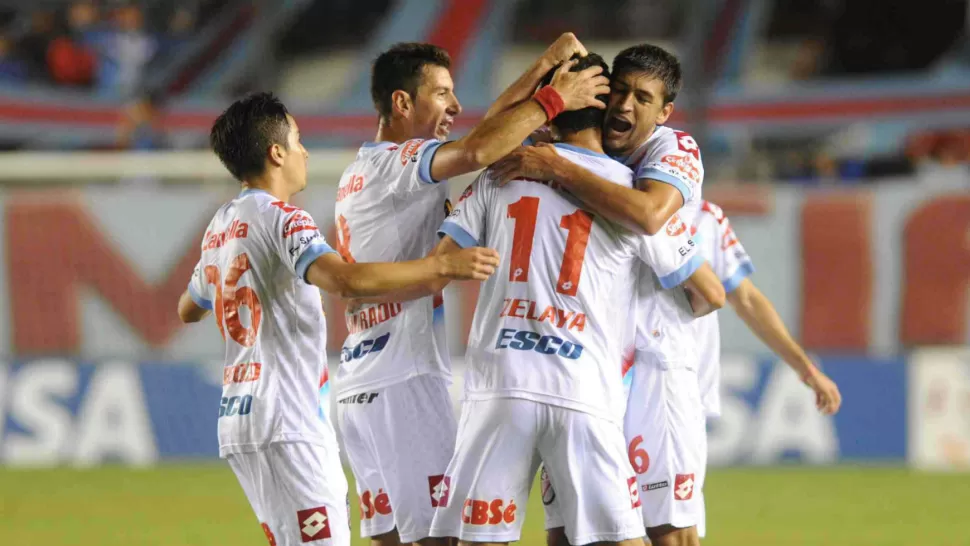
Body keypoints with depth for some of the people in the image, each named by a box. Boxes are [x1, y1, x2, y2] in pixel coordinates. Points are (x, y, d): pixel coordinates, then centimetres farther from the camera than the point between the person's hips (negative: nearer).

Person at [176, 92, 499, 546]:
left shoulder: (220, 226, 17)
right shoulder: (281, 219, -10)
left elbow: (188, 309, 34)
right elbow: (345, 279, -29)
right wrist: (443, 265, -27)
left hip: (238, 420, 9)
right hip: (285, 423, -9)